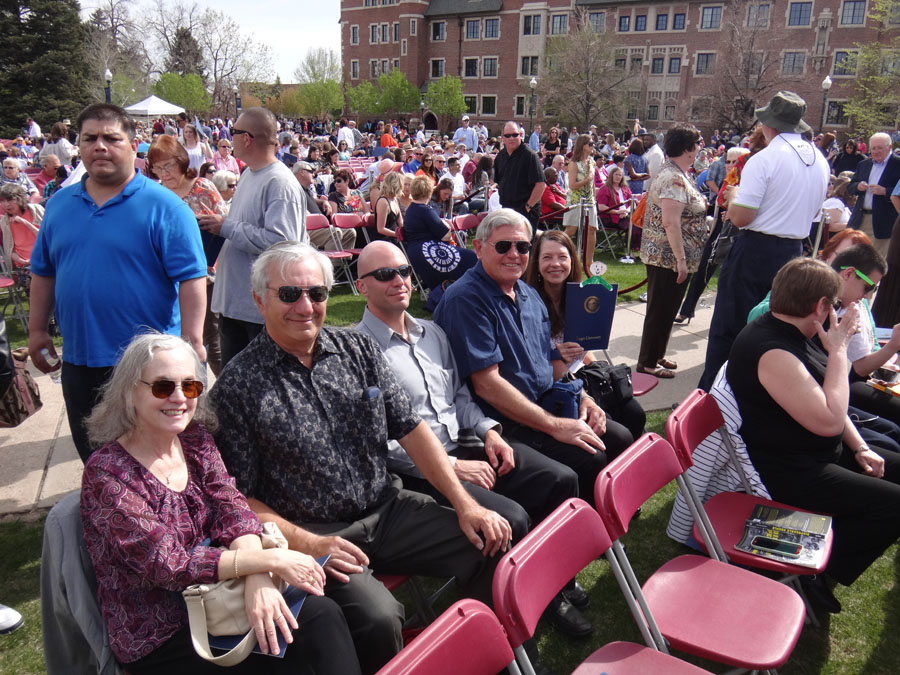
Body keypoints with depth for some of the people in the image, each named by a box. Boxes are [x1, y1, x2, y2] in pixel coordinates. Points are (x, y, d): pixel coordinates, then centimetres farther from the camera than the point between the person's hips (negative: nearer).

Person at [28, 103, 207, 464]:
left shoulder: (164, 206, -10)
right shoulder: (59, 204, 8)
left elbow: (191, 279, -15)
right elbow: (43, 271, 16)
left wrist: (192, 341, -21)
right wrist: (37, 329, 12)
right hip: (79, 358, 6)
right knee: (91, 453, 20)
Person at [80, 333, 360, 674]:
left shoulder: (196, 440, 2)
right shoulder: (106, 473, -17)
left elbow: (233, 510, -7)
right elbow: (167, 565, -21)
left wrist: (257, 578, -26)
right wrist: (268, 560, -26)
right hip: (158, 641, -5)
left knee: (323, 613, -17)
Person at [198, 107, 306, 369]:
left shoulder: (280, 182, -18)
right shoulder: (248, 174, 13)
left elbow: (280, 241, -29)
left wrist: (226, 227, -20)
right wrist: (217, 224, 8)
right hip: (233, 299, 10)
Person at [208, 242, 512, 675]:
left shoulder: (359, 350, 5)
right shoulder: (238, 386, -8)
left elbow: (410, 429, 6)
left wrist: (465, 503, -1)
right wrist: (308, 544, -19)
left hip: (388, 510, 5)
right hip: (311, 535, -4)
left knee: (493, 547, -8)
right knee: (377, 615, -30)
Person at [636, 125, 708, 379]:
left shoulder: (674, 174, 13)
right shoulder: (674, 179, -20)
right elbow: (671, 222, -27)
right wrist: (681, 260, -26)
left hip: (664, 255, 11)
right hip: (670, 256, -10)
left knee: (665, 309, 19)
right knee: (661, 309, 0)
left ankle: (656, 355, 31)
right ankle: (648, 362, 11)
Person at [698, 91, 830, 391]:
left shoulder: (764, 159, -16)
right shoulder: (820, 160, 8)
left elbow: (740, 217, -19)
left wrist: (732, 198, 1)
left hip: (756, 251, -7)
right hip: (793, 251, 7)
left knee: (728, 325, 1)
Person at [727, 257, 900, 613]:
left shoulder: (791, 336, 5)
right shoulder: (772, 351, -28)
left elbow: (829, 402, 16)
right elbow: (829, 420, -29)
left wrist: (860, 448, 7)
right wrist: (838, 351, -22)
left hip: (820, 451, 11)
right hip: (789, 473, -11)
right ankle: (817, 570, 2)